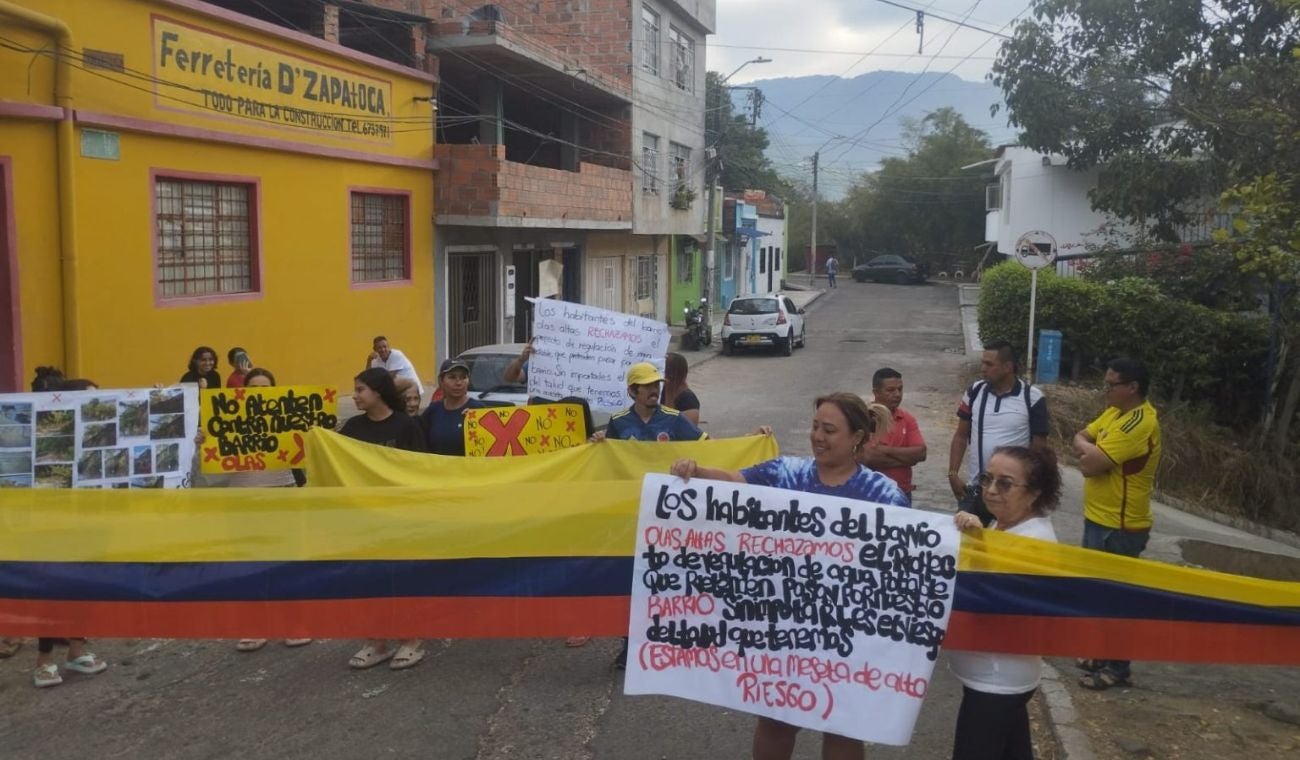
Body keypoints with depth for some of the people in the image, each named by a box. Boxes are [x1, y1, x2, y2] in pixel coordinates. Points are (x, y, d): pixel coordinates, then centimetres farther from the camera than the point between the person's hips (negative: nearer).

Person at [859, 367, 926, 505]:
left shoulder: (907, 419, 7)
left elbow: (920, 453, -4)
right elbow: (867, 458, -21)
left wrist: (886, 450, -16)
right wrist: (906, 457, -12)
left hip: (902, 494, 5)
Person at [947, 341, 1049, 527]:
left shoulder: (1032, 398, -9)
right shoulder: (975, 392, 1)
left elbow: (1039, 448, -5)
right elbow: (961, 436, 7)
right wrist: (953, 473, -2)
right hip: (974, 489, 3)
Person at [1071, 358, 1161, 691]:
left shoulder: (1140, 423, -23)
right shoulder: (1114, 412, 9)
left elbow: (1091, 464, -27)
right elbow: (1080, 438, 9)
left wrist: (1088, 452, -5)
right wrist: (1091, 450, -12)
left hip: (1119, 527, -10)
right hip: (1099, 519, 10)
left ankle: (1117, 667, 14)